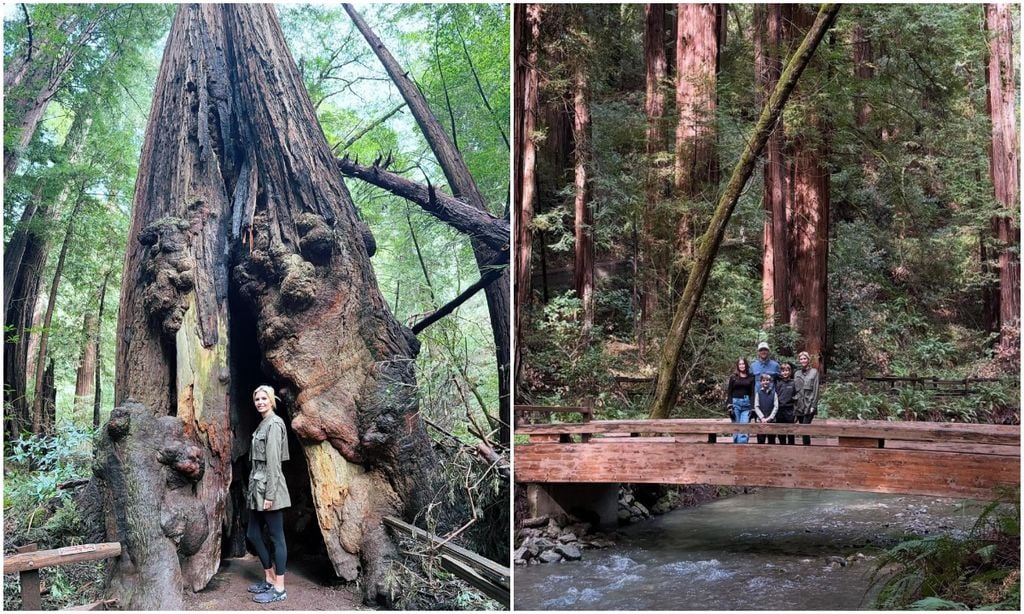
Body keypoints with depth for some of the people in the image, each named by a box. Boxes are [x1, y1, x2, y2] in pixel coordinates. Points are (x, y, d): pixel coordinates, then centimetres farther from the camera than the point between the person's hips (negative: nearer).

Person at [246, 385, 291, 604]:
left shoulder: (273, 424, -13)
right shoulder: (263, 424, 16)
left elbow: (274, 461, -18)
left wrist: (270, 494, -21)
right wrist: (257, 490, 19)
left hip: (269, 488, -10)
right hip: (257, 488, 10)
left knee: (276, 537, -3)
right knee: (253, 534, 14)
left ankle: (279, 589, 2)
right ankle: (270, 579, 26)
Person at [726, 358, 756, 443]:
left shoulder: (750, 378, 9)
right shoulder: (733, 377, 7)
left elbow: (752, 393, 8)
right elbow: (729, 392, 5)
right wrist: (729, 406, -6)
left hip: (746, 404, 1)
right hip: (735, 402, 0)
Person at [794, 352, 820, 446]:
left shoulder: (814, 372, 3)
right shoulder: (797, 373, 15)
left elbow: (815, 390, -3)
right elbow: (794, 390, 14)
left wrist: (813, 405, -11)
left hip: (809, 405, -4)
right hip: (799, 405, 5)